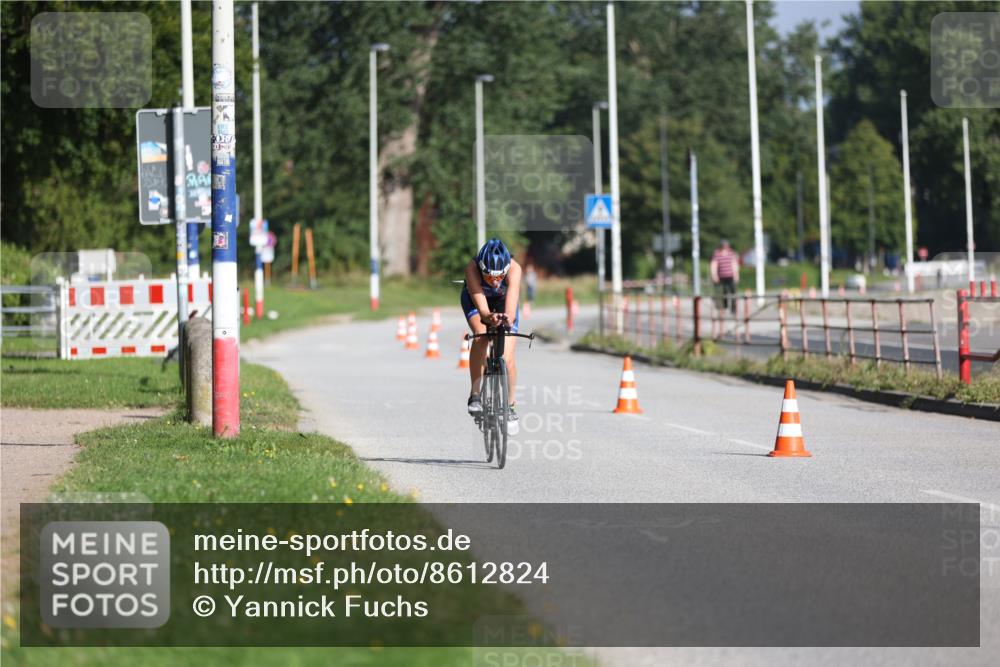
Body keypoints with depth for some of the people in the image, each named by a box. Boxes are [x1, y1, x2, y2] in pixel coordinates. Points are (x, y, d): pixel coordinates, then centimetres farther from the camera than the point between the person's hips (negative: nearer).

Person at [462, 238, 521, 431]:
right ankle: (475, 394, -19)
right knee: (480, 336, -31)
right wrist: (489, 318, -68)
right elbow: (481, 307, -47)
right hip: (475, 299, -1)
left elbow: (511, 308, -48)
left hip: (503, 301, 1)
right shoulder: (472, 268, -39)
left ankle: (510, 407, 12)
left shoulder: (514, 269, -39)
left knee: (508, 358, -10)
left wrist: (507, 318, -70)